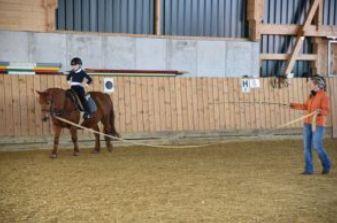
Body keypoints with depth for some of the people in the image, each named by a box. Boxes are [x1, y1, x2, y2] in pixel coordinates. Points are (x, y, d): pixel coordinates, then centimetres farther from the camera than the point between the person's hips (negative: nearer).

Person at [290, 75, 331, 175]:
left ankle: (326, 165, 14)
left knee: (317, 146, -10)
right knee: (307, 146, 1)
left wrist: (319, 111, -39)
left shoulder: (324, 96, -13)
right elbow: (306, 106, 21)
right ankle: (309, 169, 6)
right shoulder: (312, 95, 10)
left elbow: (326, 111, -20)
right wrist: (294, 105, 22)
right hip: (308, 123, 7)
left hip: (318, 124, -7)